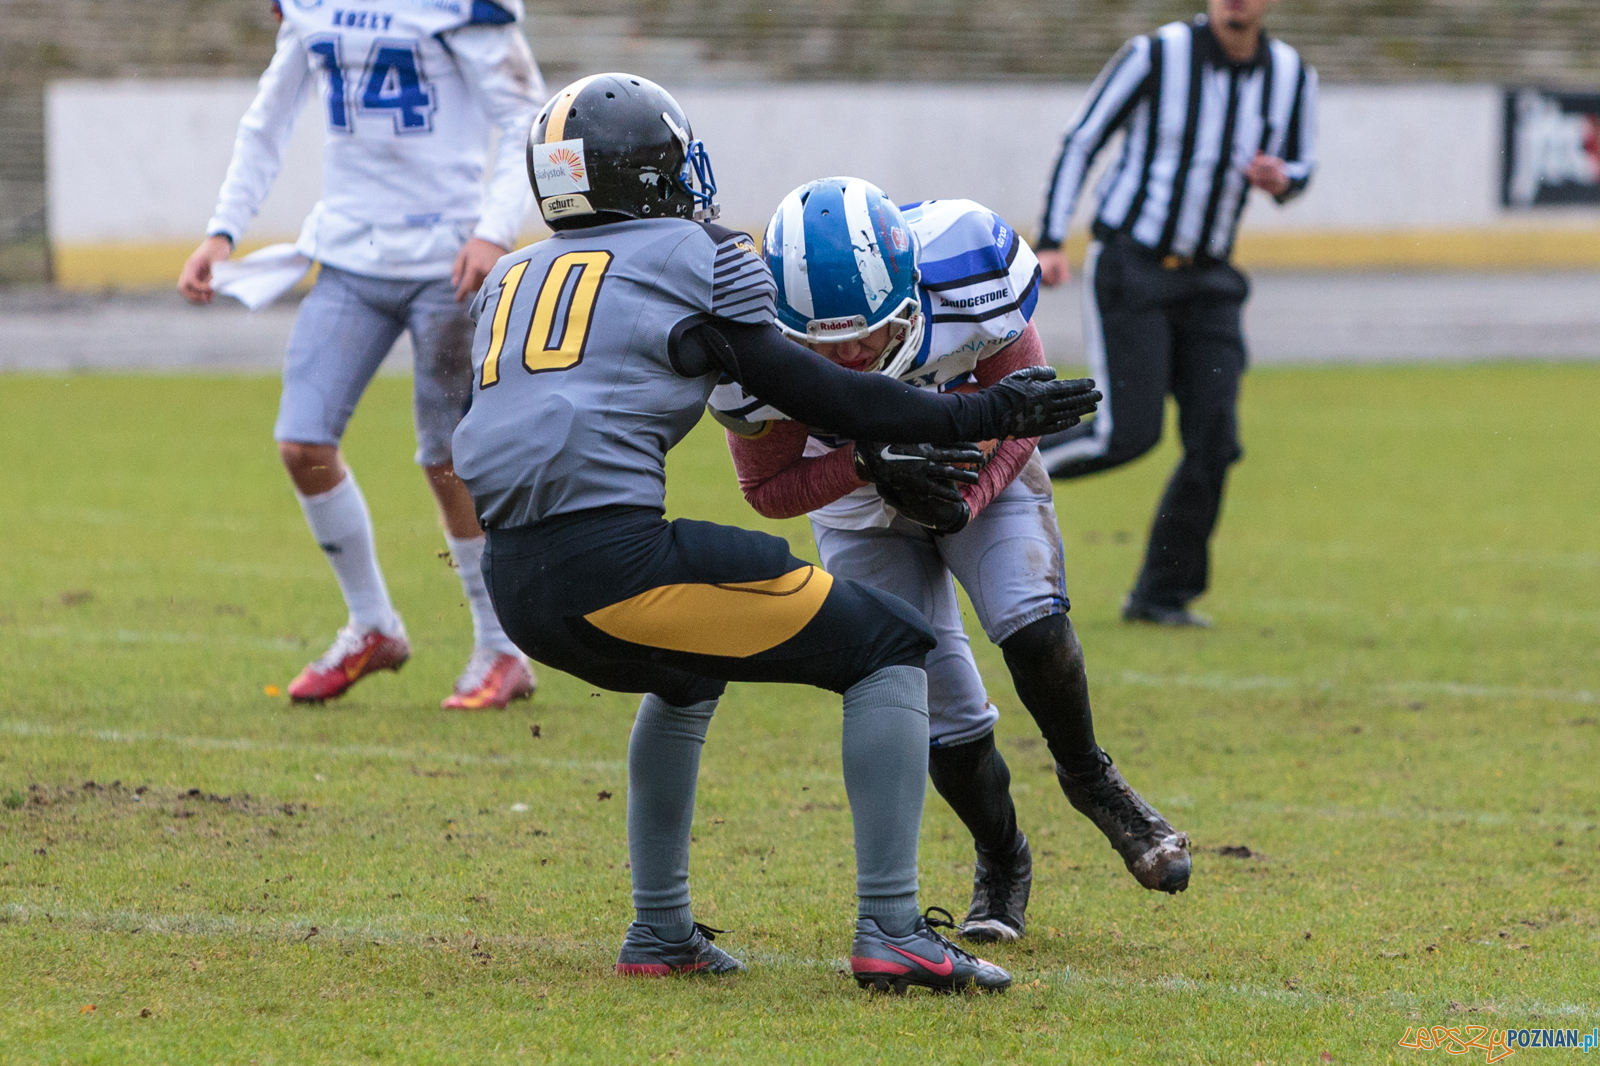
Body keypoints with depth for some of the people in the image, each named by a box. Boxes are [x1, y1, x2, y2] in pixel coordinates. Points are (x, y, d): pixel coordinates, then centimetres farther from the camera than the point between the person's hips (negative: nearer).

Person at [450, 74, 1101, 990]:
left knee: (688, 675, 37)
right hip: (616, 560, -7)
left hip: (516, 582, 7)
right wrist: (978, 417, 9)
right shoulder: (694, 258, 5)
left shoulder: (511, 281, 22)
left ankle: (660, 933, 31)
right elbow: (808, 394, 4)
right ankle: (891, 931, -4)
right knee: (891, 650, 5)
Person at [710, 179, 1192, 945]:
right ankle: (999, 864, 20)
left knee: (1031, 626, -24)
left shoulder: (968, 274, -34)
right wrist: (864, 464, -35)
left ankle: (1089, 780, 5)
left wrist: (965, 502, -29)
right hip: (861, 508, 0)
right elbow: (768, 490, -17)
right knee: (940, 703, -7)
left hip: (982, 473, 0)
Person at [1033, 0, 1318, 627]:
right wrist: (1050, 241, -12)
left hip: (1206, 281, 5)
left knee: (1214, 441, -6)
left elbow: (1299, 167, 16)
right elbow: (1082, 140, -5)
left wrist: (1282, 180, -10)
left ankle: (1162, 595, 7)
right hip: (1127, 265, -5)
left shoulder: (1291, 77, 1)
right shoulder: (1159, 55, -12)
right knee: (1128, 434, -15)